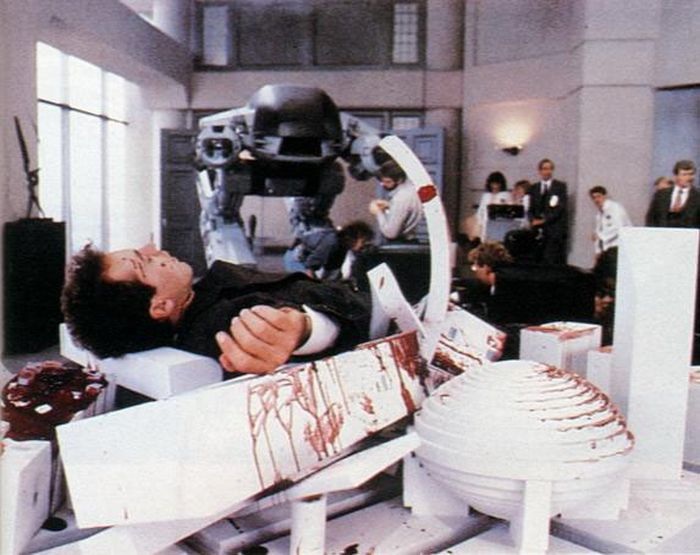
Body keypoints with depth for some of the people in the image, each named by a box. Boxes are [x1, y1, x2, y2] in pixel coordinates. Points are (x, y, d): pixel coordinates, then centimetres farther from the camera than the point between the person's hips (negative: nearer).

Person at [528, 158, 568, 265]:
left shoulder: (560, 186, 5)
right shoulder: (534, 188, 16)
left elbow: (561, 208, -5)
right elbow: (531, 209, 14)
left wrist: (544, 220, -12)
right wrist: (533, 220, -7)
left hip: (555, 231, -3)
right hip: (539, 231, 3)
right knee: (539, 261, -2)